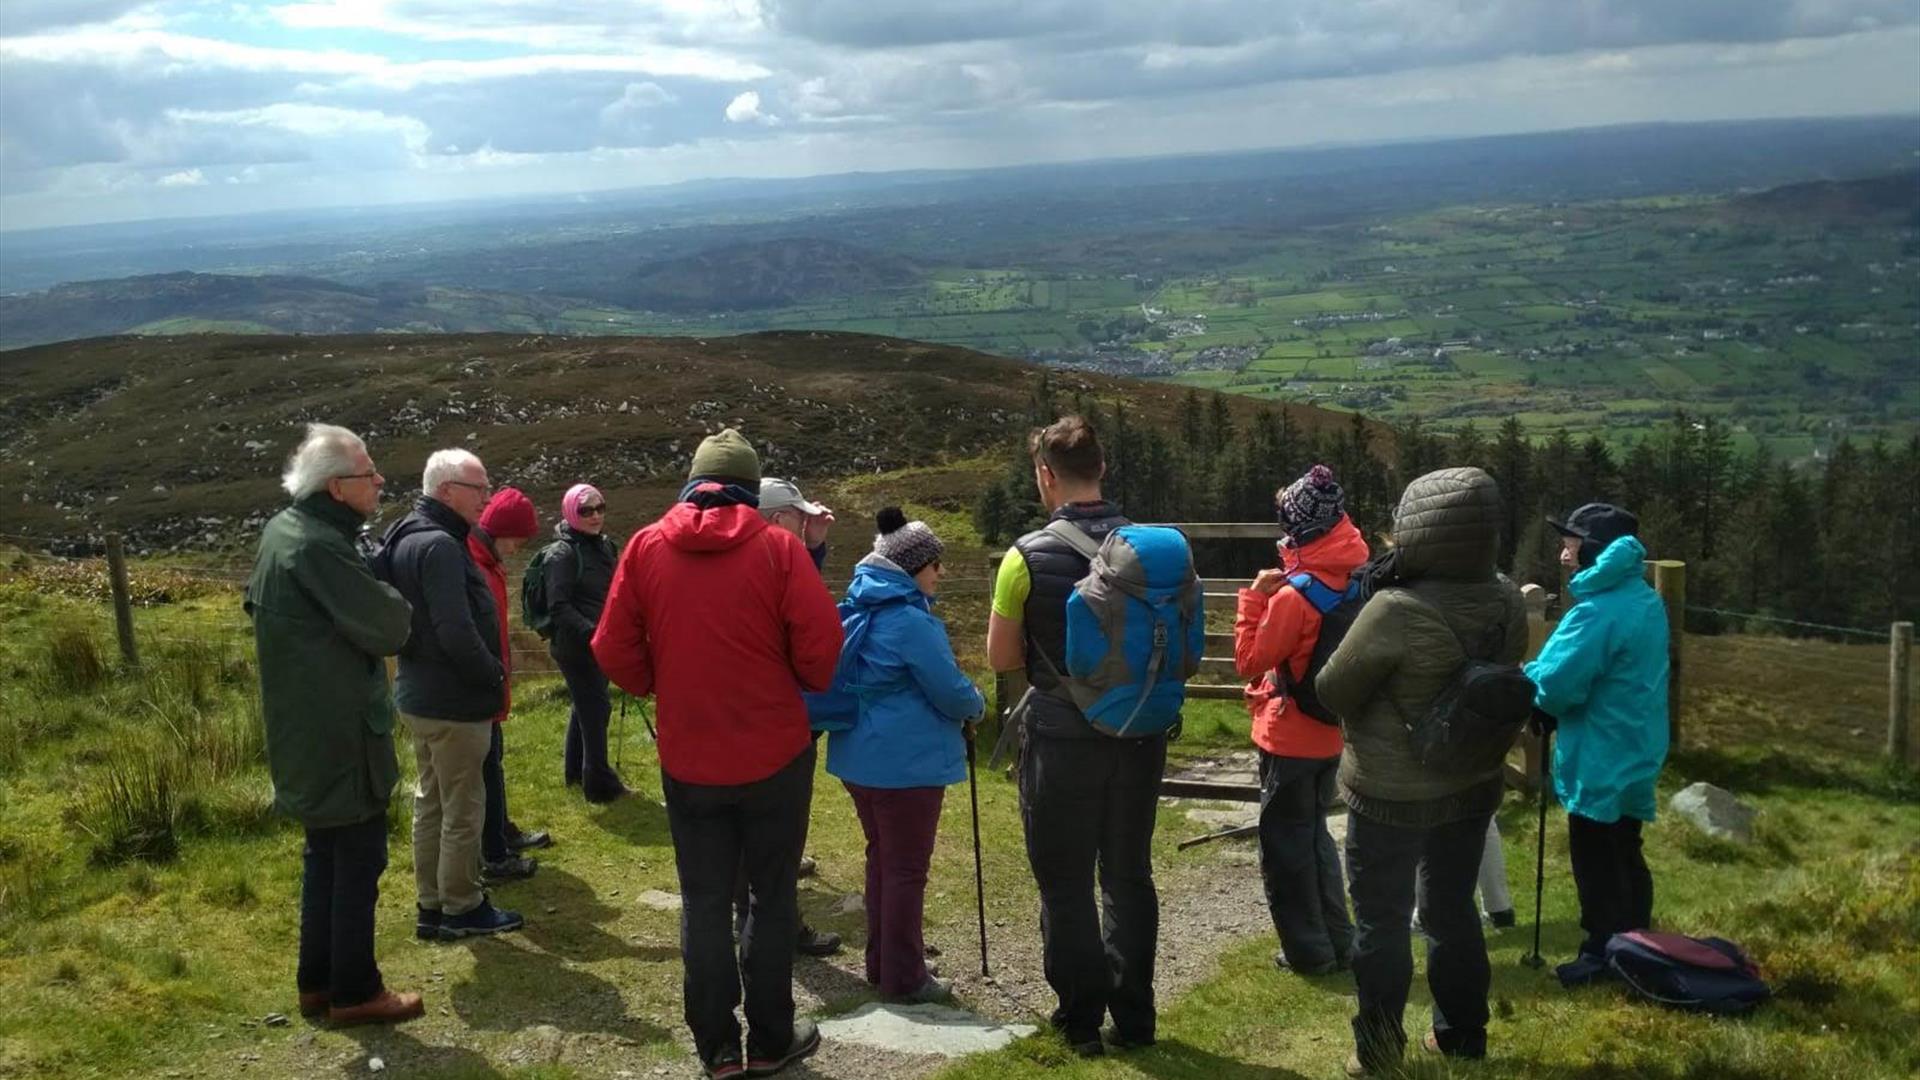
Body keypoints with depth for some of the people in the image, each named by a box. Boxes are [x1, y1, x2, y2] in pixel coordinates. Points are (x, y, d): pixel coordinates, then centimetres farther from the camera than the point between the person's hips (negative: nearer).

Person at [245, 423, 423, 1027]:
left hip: (306, 728, 10)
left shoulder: (282, 531, 8)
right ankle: (355, 992, 11)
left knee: (325, 852, 19)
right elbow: (389, 629, -22)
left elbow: (255, 606, 23)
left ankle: (317, 981, 29)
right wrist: (392, 603, 0)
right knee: (359, 857, 1)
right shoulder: (318, 547, -24)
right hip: (339, 734, -10)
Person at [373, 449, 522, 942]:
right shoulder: (439, 546, -22)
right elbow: (456, 633, -28)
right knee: (463, 809, 3)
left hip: (421, 694, 10)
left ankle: (432, 906, 27)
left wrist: (487, 671, 13)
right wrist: (494, 675, -12)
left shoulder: (406, 539, 10)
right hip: (455, 702, -10)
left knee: (430, 802, 17)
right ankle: (462, 908, 15)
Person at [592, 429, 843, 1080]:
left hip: (687, 758, 2)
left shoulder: (645, 547, -3)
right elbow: (820, 644, -14)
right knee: (773, 897, 12)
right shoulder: (776, 546, -10)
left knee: (704, 902, 13)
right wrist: (809, 687, 7)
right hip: (774, 754, -2)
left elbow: (613, 651, -2)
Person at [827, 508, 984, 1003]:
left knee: (881, 856, 19)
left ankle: (882, 961, 29)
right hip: (906, 761, -9)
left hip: (860, 755, 9)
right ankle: (904, 978, 9)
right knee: (907, 869, 1)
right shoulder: (912, 620, -19)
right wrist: (976, 705, 7)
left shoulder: (858, 610, 10)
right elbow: (950, 691, -16)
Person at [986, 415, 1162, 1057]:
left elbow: (1001, 658, -5)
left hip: (1064, 741, -4)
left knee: (1066, 884, 11)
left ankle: (1082, 1019, 19)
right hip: (1139, 736, 4)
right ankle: (1133, 1017, 24)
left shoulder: (1028, 557, -13)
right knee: (1129, 875, 16)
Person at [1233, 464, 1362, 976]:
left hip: (1289, 739, -7)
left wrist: (1255, 596, -12)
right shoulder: (1351, 584, -1)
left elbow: (1250, 662, -15)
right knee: (1315, 836, 21)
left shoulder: (1294, 595, -23)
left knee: (1285, 847, 6)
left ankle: (1308, 950, 13)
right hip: (1327, 735, 7)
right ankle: (1337, 941, 26)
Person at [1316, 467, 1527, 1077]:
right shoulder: (1506, 605, -9)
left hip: (1392, 795, -6)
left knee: (1382, 921, 11)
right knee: (1453, 911, 22)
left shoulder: (1395, 611, -28)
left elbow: (1332, 693, -16)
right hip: (1473, 786, 6)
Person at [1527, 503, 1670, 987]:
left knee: (1595, 861, 3)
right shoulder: (1646, 600, 7)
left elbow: (1555, 685, -27)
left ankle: (1603, 954, 12)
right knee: (1625, 854, 19)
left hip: (1601, 759, -9)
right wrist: (1544, 675, 8)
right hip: (1634, 752, 9)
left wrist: (1527, 676, -5)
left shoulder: (1597, 611, -24)